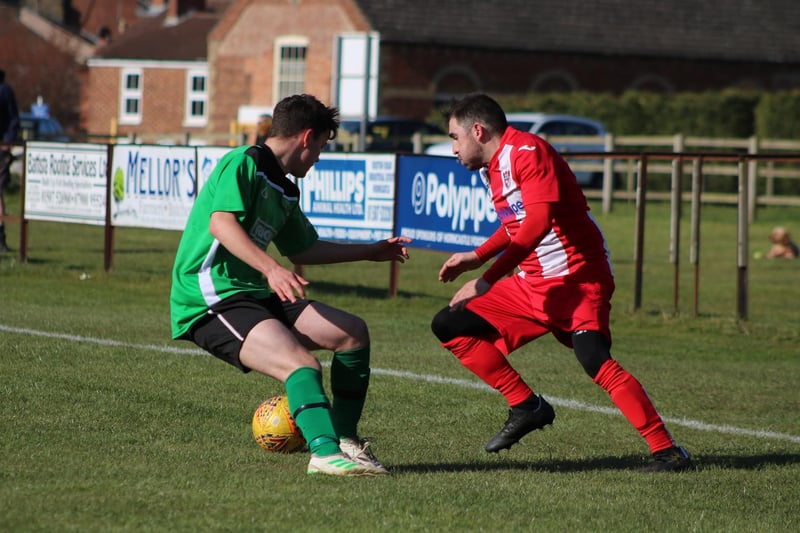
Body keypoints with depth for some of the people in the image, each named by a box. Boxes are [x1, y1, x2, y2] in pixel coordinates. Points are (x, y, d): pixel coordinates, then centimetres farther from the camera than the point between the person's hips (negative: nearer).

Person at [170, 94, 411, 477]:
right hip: (210, 300, -10)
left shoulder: (285, 191, 21)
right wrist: (270, 268, -38)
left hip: (253, 295, 10)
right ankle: (325, 453, -46)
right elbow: (221, 223, -25)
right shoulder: (242, 164, -9)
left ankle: (345, 437, 17)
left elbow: (302, 250, 35)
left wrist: (371, 252, 40)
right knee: (302, 364, -30)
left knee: (352, 331, 6)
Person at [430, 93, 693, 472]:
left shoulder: (527, 151, -16)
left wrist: (485, 281, -29)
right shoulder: (490, 167, 15)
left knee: (595, 362, -28)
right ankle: (526, 407, 6)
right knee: (448, 327, 4)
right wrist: (477, 256, 24)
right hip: (532, 285, 10)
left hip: (577, 279, -10)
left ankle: (667, 451, -23)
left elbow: (539, 222, -29)